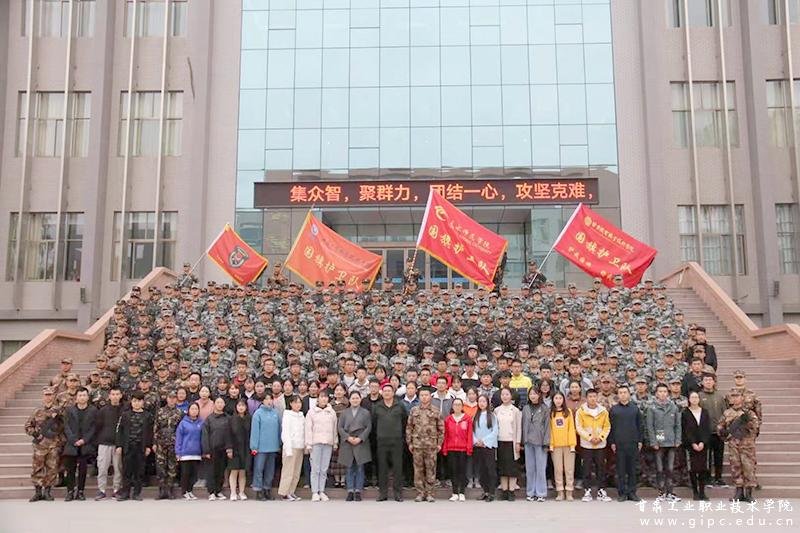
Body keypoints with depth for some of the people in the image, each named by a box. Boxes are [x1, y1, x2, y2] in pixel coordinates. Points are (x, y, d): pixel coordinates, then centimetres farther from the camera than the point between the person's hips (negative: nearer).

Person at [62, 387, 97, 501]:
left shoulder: (93, 410, 5)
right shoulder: (69, 410, 8)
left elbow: (94, 428, 1)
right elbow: (66, 427, 2)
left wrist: (84, 440, -9)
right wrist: (74, 440, -10)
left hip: (86, 445, -1)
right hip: (71, 445, 1)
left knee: (83, 469, 1)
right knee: (70, 469, 0)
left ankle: (80, 492, 8)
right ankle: (70, 492, 6)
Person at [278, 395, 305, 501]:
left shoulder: (301, 416, 15)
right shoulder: (287, 416, -3)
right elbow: (285, 433, -8)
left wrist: (305, 447, 8)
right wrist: (288, 449, -14)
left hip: (300, 447, 6)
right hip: (291, 447, -6)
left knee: (296, 472, 5)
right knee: (288, 471, -7)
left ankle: (291, 492, 11)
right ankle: (283, 493, -1)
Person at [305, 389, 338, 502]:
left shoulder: (332, 412, 12)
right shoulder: (312, 411, 4)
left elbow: (334, 428, 14)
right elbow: (308, 428, 1)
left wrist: (335, 442, 10)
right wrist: (308, 444, -4)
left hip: (328, 443, 2)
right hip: (316, 442, -2)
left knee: (324, 469, 4)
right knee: (315, 469, -4)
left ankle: (322, 491, 10)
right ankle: (315, 492, 0)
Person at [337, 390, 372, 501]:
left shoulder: (366, 413, 8)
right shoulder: (344, 413, 12)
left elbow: (369, 427, 1)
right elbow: (340, 427, 5)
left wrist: (360, 438, -11)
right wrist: (348, 437, -9)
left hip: (361, 443, -1)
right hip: (347, 443, 1)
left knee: (360, 469, -1)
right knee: (349, 469, 4)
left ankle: (358, 492, 4)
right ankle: (350, 492, 8)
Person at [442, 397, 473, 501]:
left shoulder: (468, 418, 1)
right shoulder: (448, 419, 7)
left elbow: (470, 435, 0)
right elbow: (445, 435, 8)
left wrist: (469, 448, -5)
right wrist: (444, 449, 5)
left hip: (463, 449, -2)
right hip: (451, 449, 2)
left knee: (462, 470, 1)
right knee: (453, 471, 5)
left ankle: (461, 493, 9)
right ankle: (455, 494, 11)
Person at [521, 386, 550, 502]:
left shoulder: (545, 409, -1)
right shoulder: (525, 409, 10)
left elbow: (547, 426, -3)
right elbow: (523, 425, 12)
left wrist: (546, 442, -9)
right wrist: (522, 441, 6)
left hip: (540, 442, -3)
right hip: (528, 442, 4)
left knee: (541, 468, -2)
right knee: (529, 468, 7)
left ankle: (541, 493, 4)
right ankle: (530, 492, 13)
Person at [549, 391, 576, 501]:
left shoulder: (568, 411, 4)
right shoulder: (550, 413, 5)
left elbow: (571, 428, 0)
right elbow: (549, 429, 2)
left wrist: (572, 444, -7)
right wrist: (550, 444, -6)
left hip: (568, 444, 0)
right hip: (556, 445, 1)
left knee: (569, 469, 3)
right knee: (557, 469, 4)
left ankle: (569, 492, 9)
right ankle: (560, 492, 10)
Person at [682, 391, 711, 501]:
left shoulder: (705, 412, 8)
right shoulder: (685, 413, 1)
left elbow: (707, 429, 3)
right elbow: (686, 430, -3)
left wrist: (703, 442, -8)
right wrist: (693, 444, -11)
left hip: (703, 444, 2)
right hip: (690, 445, -2)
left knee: (703, 468, 0)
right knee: (693, 468, -3)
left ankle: (702, 492, 5)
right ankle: (695, 492, 5)